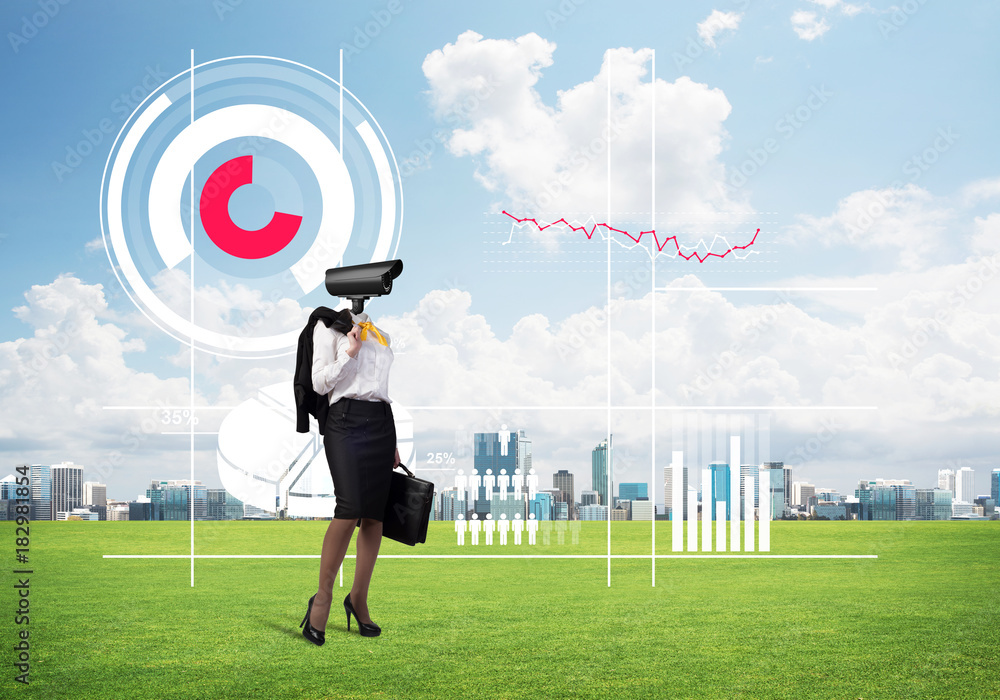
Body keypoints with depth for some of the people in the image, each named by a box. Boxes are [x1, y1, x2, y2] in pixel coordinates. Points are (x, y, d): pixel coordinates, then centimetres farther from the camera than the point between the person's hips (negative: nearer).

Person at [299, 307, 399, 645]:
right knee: (350, 509, -20)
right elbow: (319, 383, -1)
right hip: (346, 418, -6)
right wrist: (349, 353, -12)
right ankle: (323, 596, -10)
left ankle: (359, 598, 9)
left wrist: (393, 444, 20)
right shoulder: (329, 326, 6)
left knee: (375, 515, 0)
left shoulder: (381, 335, 22)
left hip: (382, 423, 6)